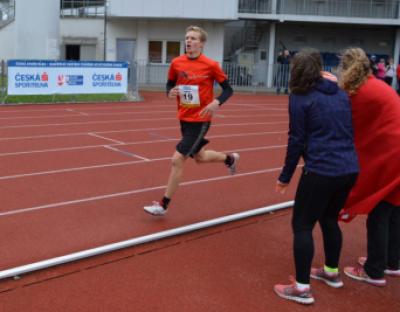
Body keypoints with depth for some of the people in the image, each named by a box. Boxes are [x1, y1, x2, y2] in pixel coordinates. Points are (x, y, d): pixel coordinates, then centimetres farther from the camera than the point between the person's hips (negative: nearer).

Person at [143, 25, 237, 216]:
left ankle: (163, 205, 3)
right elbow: (170, 84, 12)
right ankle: (230, 158, 51)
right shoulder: (176, 63, -2)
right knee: (199, 157, 21)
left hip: (200, 120, -6)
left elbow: (228, 89, -4)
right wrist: (170, 93, -11)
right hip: (184, 118, 6)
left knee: (177, 159, -10)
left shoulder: (211, 65, -13)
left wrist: (216, 102, -23)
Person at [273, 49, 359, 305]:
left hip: (321, 171, -7)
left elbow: (297, 140, -7)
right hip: (350, 169, 7)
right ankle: (332, 272, 39)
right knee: (329, 219, 25)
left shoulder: (300, 97, -5)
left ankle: (302, 288, 7)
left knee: (302, 225, 4)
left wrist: (286, 176, 1)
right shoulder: (341, 94, 13)